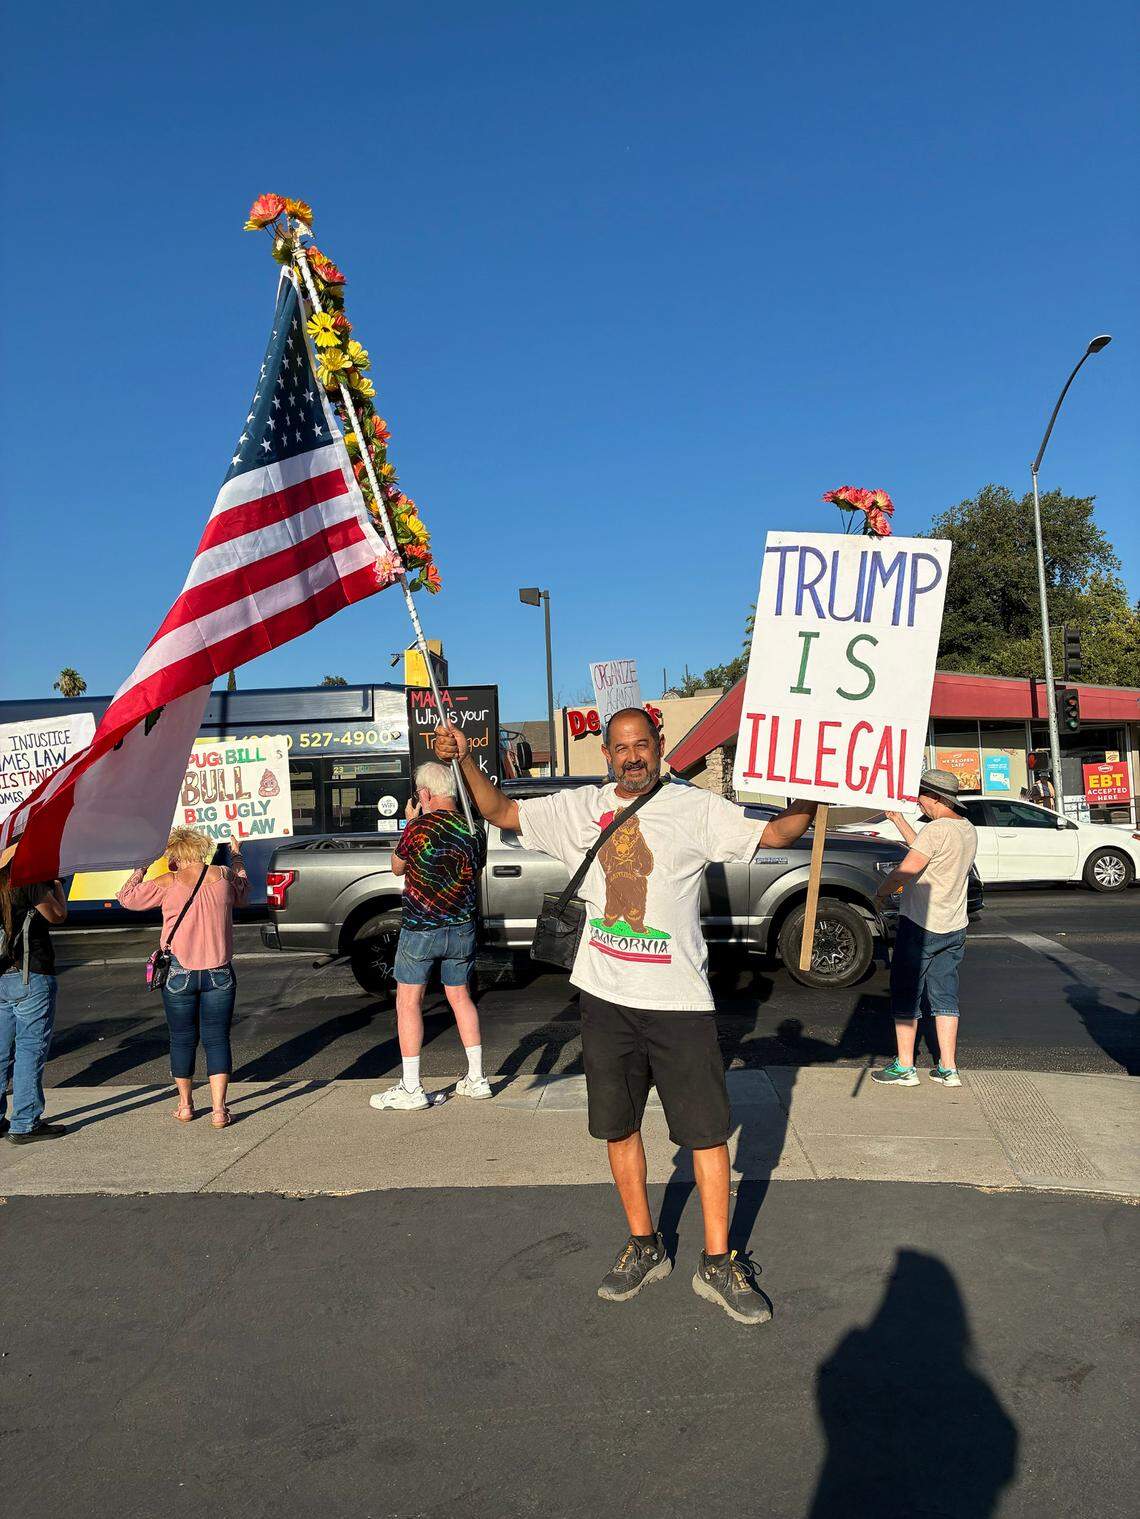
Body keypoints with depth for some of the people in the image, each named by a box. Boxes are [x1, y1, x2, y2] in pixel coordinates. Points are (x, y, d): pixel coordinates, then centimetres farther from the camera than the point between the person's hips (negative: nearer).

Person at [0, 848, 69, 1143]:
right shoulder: (30, 881, -12)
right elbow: (58, 916, -3)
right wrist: (56, 886, 10)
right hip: (31, 978, -8)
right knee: (31, 1049, -1)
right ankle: (25, 1125, 2)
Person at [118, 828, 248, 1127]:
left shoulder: (168, 884, -7)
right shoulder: (223, 875, -2)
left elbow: (127, 898, 6)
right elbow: (242, 893, 21)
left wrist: (140, 870, 19)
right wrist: (237, 859, 35)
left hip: (179, 975, -1)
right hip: (219, 974, 1)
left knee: (183, 1039, 14)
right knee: (217, 1039, 6)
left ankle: (185, 1105, 27)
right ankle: (219, 1109, 1)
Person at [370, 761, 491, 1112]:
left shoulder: (419, 827, -14)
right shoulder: (470, 828, 1)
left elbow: (397, 867, 2)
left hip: (421, 928, -5)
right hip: (462, 926, 6)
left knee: (408, 1002, 2)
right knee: (460, 997, 16)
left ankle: (410, 1089, 2)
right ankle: (476, 1079, 20)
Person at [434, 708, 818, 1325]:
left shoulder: (696, 808, -4)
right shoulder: (579, 809, 6)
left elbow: (773, 834, -7)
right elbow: (501, 812, 12)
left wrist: (810, 799, -26)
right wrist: (465, 759, -1)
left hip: (679, 1001, -3)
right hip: (604, 997, 4)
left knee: (707, 1130, 2)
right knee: (618, 1127, 14)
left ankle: (717, 1263, 17)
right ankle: (644, 1246, 33)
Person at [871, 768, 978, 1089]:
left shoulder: (936, 830, -20)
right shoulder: (968, 829, 8)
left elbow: (906, 869, -28)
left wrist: (881, 892, -11)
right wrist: (897, 819, 22)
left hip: (920, 926, -8)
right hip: (954, 929, 8)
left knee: (905, 996, 3)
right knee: (945, 997, 13)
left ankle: (904, 1068, 8)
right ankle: (948, 1069, 15)